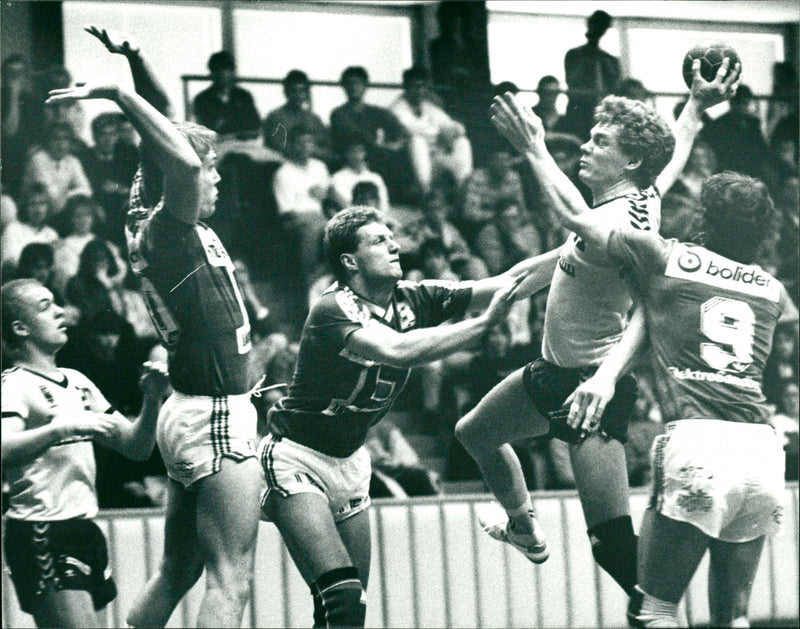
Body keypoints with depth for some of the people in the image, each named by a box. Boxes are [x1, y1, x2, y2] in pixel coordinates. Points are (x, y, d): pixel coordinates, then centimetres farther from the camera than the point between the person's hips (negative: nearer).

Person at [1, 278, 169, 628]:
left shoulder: (77, 382, 18)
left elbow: (136, 447, 18)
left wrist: (152, 399, 3)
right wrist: (62, 429, -28)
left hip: (83, 531, 8)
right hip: (42, 536, -8)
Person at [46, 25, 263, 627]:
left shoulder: (157, 225, 9)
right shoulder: (170, 228, -16)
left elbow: (173, 151, 22)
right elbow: (182, 160, -36)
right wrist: (121, 93, -29)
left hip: (191, 412, 10)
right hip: (216, 416, -10)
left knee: (175, 573, 15)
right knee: (230, 581, -11)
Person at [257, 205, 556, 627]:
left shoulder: (412, 300, -2)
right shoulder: (333, 310, -22)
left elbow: (506, 285, -6)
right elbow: (396, 350, -40)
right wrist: (485, 322, -39)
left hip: (349, 461, 8)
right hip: (295, 459, -8)